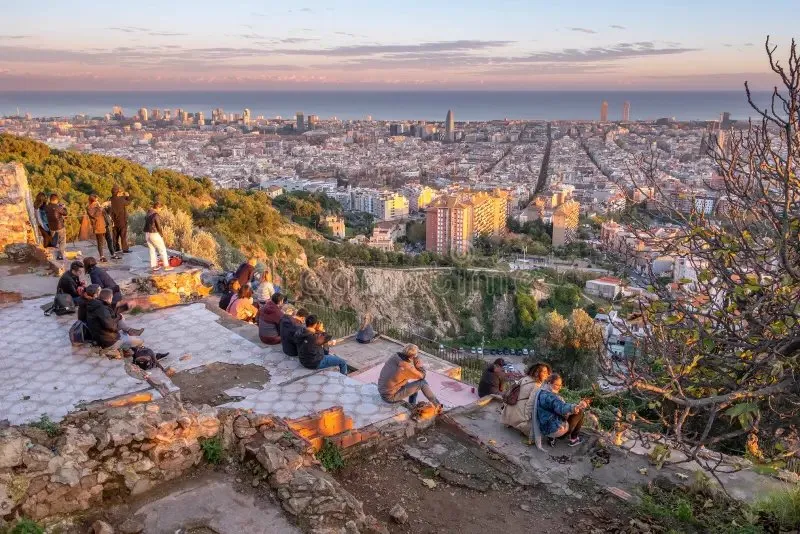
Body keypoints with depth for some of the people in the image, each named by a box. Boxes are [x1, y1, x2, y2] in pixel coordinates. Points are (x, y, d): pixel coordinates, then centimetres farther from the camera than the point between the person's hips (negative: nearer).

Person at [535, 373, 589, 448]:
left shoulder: (542, 393, 9)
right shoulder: (548, 396, -23)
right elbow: (562, 408, -38)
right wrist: (577, 407, -53)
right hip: (555, 429, -10)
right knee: (580, 412, 1)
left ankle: (552, 437, 20)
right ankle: (573, 439, 12)